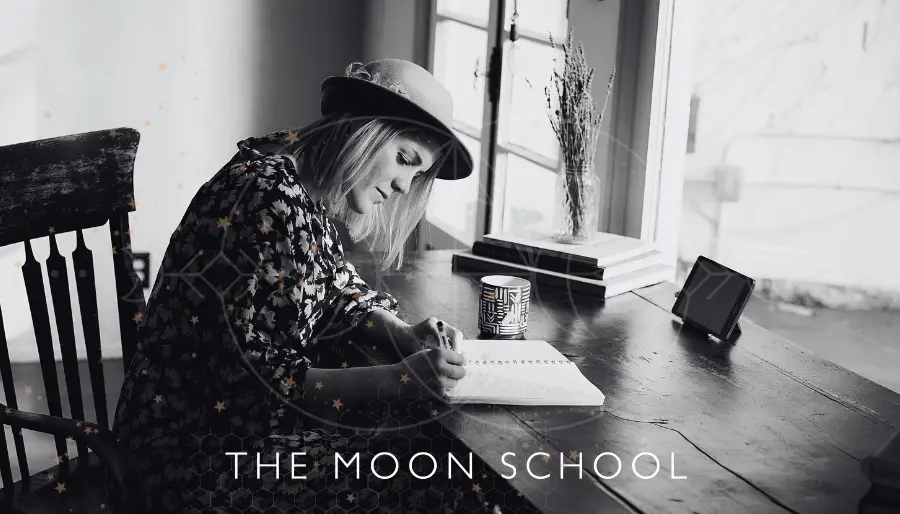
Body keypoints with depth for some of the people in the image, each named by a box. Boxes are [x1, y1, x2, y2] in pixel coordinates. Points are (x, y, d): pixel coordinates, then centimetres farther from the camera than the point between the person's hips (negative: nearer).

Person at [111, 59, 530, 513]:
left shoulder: (301, 186, 5)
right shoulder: (267, 202, -24)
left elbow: (338, 294, 15)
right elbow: (261, 379, -24)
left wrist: (404, 336, -4)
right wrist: (397, 380, -23)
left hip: (247, 407, 9)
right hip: (202, 446, -9)